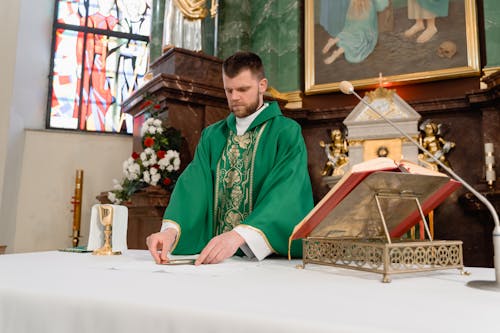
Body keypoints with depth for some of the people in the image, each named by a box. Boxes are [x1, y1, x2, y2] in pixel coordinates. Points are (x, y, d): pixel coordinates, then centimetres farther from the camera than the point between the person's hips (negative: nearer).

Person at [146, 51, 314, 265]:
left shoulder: (287, 132, -2)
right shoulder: (211, 136, 10)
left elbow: (285, 193, -16)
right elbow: (193, 185, -2)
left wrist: (238, 235, -30)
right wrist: (171, 229, -20)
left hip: (268, 257, -3)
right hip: (213, 256, 3)